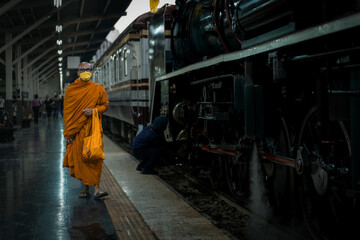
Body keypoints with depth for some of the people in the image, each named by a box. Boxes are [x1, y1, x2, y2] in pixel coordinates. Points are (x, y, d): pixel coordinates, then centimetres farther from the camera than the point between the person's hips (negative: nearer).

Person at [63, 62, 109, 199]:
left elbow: (104, 105, 12)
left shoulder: (98, 89, 5)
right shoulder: (70, 89, 6)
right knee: (80, 158, 1)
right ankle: (85, 189, 11)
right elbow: (67, 111, 6)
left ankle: (96, 189, -10)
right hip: (76, 129, 1)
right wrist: (68, 133, 1)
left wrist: (94, 110, -10)